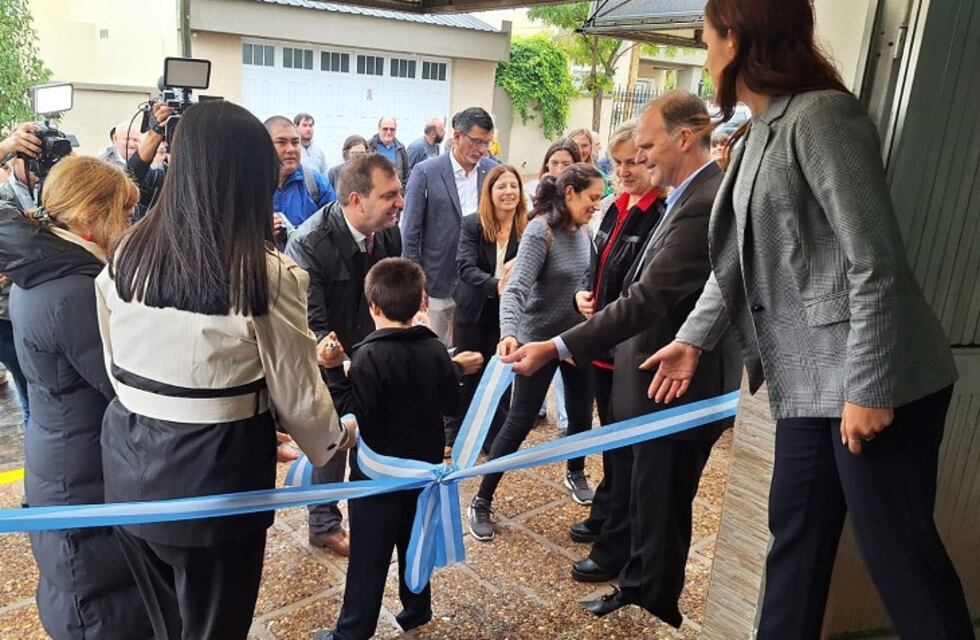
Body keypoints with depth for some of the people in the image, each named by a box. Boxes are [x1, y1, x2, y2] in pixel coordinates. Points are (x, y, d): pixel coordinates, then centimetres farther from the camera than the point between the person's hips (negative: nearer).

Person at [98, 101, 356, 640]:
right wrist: (336, 438, 9)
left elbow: (115, 365, 5)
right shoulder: (269, 275, -19)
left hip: (129, 465, 5)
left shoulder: (125, 254, -3)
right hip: (214, 476, -5)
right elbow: (296, 393, -11)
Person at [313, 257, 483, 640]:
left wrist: (334, 371, -24)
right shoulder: (436, 350, -5)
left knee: (368, 556, 6)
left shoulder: (370, 355, -23)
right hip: (424, 467, 6)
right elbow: (450, 406, 4)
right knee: (414, 542, 22)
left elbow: (355, 416, -24)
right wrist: (455, 370, 20)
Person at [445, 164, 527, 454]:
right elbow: (465, 267, -20)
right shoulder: (472, 224, -10)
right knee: (466, 375, 13)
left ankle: (495, 439, 28)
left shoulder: (528, 228, -10)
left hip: (508, 313, 0)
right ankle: (454, 436, 29)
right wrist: (496, 285, -37)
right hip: (473, 310, 0)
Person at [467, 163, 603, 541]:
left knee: (581, 415, 16)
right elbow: (515, 290, -30)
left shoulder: (583, 232, 0)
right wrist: (509, 333, -44)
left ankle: (575, 475, 46)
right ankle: (481, 501, 13)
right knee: (520, 422, -2)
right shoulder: (540, 231, -20)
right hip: (539, 340, -6)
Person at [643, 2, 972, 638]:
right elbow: (738, 260, 20)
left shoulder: (821, 115, -14)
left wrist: (869, 390, -20)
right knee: (796, 537, 16)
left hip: (876, 382, -9)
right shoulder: (759, 133, 14)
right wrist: (694, 338, 19)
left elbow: (876, 262, -19)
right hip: (810, 381, 9)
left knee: (900, 554, 1)